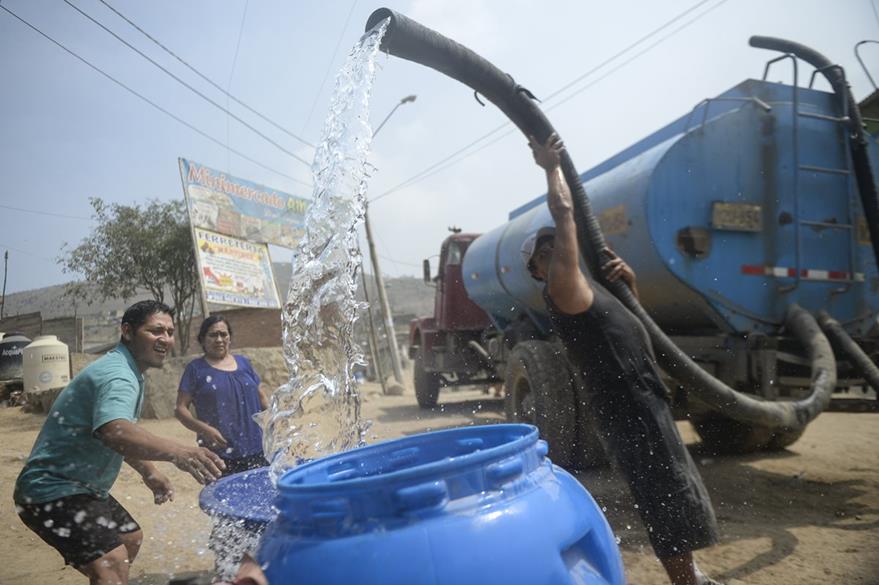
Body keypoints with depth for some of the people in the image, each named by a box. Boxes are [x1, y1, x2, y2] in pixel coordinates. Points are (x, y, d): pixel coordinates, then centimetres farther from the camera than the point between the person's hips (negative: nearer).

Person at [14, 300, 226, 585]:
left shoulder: (130, 374, 9)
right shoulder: (117, 375, -25)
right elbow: (114, 432, -46)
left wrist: (148, 471, 13)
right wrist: (176, 452, -60)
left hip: (82, 486, 11)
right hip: (52, 489, -11)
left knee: (131, 538, 23)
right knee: (111, 561, -25)